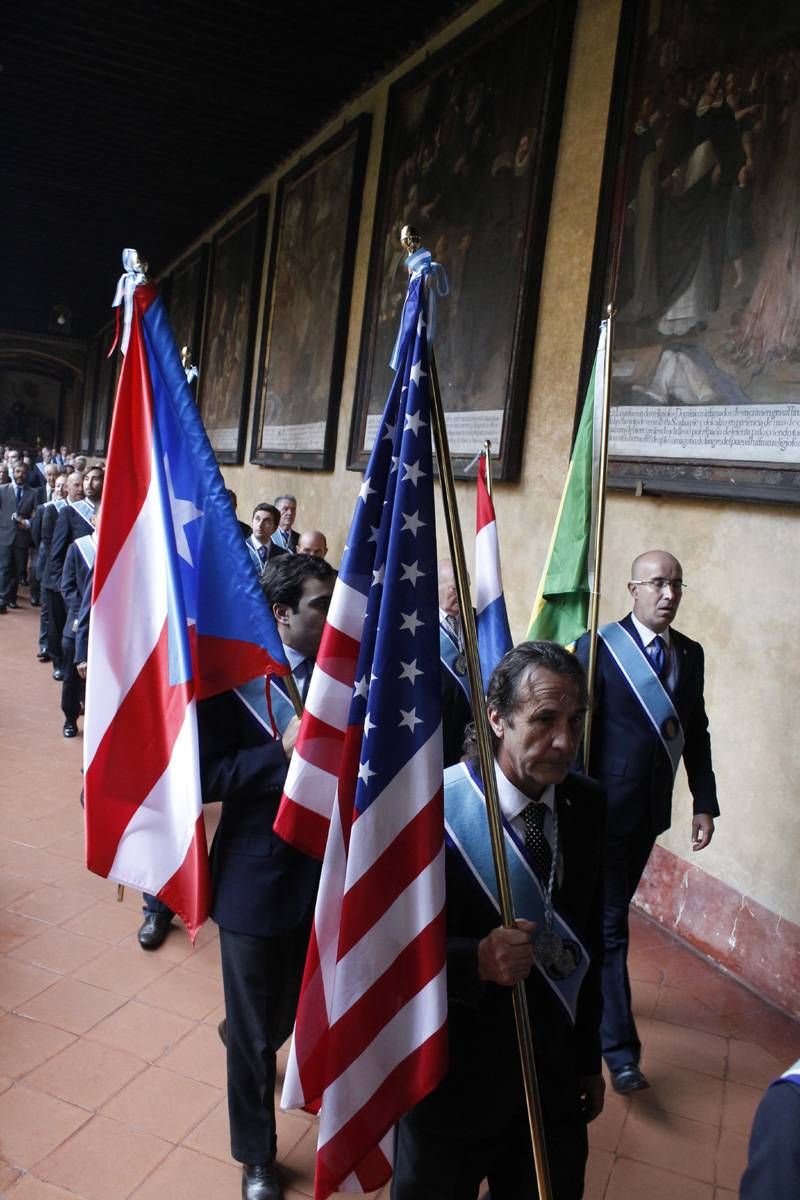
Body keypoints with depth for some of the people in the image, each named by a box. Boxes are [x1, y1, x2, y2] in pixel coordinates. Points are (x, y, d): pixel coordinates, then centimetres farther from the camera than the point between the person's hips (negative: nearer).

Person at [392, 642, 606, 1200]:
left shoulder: (588, 805, -6)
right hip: (454, 1077, -4)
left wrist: (589, 1057, 12)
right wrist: (476, 959, -34)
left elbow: (589, 939, 4)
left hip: (555, 1076, 4)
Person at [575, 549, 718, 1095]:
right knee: (609, 923, 0)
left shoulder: (690, 654, 4)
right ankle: (620, 1047, 10)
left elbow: (697, 732, 9)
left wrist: (705, 803, 5)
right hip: (607, 808, -6)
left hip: (651, 810, 6)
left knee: (611, 912, 21)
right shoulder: (599, 647, -14)